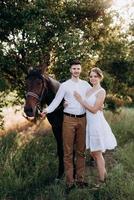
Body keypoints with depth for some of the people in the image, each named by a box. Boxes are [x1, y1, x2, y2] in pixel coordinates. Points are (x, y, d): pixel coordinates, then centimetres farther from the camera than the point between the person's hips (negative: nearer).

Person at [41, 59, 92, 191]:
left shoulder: (85, 84, 10)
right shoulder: (64, 85, 1)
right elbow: (56, 100, -6)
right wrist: (47, 110, -21)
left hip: (82, 119, 3)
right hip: (69, 119, -2)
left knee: (81, 150, 9)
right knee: (68, 151, 1)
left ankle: (80, 179, 18)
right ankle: (70, 181, 8)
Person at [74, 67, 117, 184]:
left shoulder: (101, 92, -12)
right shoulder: (88, 90, 10)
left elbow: (94, 110, -17)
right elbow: (84, 104, 12)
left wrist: (80, 100, -15)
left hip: (97, 123, -8)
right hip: (89, 123, 8)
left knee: (97, 153, 3)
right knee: (93, 152, 18)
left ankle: (102, 180, 18)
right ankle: (104, 173, 36)